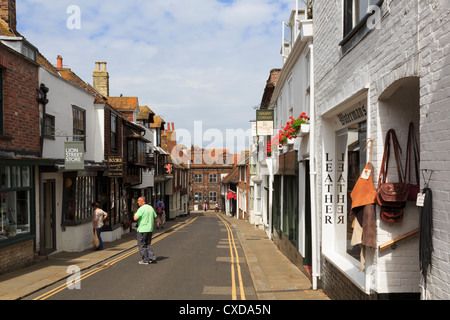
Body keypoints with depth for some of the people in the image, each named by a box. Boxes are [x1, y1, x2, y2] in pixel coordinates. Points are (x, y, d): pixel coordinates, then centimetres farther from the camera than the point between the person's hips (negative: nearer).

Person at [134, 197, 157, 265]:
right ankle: (152, 257, 7)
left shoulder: (141, 209, -15)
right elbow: (155, 217, 15)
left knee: (141, 245, 4)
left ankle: (145, 260, 6)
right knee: (147, 244, 18)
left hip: (142, 230, -7)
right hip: (150, 229, 7)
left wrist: (135, 214, 0)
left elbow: (135, 218, -20)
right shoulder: (151, 208, 9)